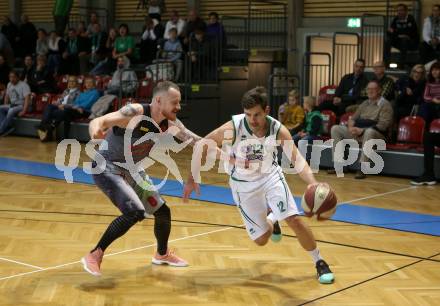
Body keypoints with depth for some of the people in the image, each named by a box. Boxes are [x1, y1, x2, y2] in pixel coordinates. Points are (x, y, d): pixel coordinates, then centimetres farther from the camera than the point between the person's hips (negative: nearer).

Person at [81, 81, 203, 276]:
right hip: (108, 168, -7)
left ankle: (162, 254, 41)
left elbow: (197, 142, 1)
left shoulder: (170, 123, -8)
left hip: (133, 171, 8)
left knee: (163, 211, 13)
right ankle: (94, 256, -11)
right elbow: (97, 122, -40)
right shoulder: (136, 113, -29)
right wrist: (96, 130, -64)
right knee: (135, 212, -26)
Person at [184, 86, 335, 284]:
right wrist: (192, 179, -13)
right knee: (261, 239, 3)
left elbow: (297, 159, -33)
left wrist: (313, 184, -51)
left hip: (270, 176, 0)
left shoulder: (278, 130, -24)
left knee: (294, 220, -16)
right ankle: (271, 220, 41)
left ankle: (319, 263, 7)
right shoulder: (233, 128, -28)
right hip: (243, 184, 0)